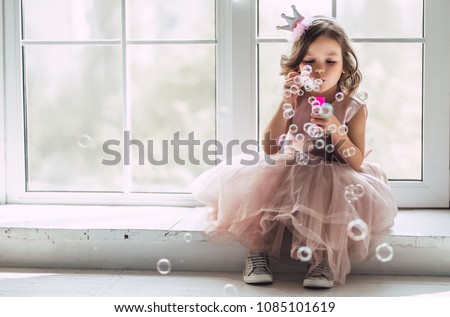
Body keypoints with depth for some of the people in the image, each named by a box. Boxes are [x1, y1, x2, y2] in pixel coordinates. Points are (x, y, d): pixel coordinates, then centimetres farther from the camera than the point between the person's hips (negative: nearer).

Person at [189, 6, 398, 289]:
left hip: (335, 180, -2)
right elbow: (270, 150, -11)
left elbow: (357, 162, -10)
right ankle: (258, 250, -8)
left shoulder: (354, 108, -6)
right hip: (291, 174, 2)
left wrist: (336, 131, -28)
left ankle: (324, 258, -15)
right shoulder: (294, 101, -1)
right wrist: (287, 104, -17)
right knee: (260, 185, -23)